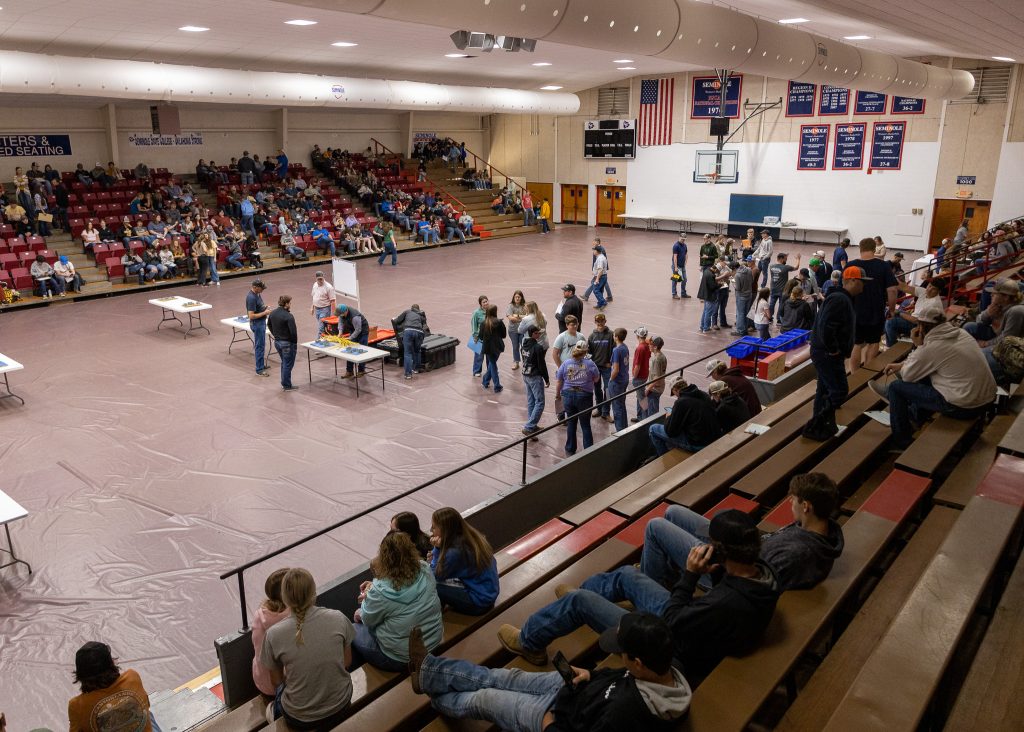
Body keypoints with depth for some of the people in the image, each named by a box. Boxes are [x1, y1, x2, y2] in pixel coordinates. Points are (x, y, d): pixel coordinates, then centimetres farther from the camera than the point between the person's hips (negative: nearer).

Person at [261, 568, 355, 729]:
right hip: (340, 709, 1)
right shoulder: (338, 619, -16)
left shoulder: (274, 634, -19)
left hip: (299, 720, -1)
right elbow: (347, 662, -1)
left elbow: (276, 681, -2)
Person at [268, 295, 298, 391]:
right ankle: (287, 386, 13)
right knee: (288, 364, 4)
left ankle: (284, 383, 30)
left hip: (277, 342, 8)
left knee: (284, 362, 22)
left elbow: (269, 325, 18)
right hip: (288, 343, -8)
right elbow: (293, 331, -22)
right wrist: (295, 343, -8)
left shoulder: (272, 314, 3)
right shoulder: (289, 316, -23)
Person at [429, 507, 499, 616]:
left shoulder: (455, 552, -27)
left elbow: (435, 575, -12)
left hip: (479, 602, -8)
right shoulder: (469, 535, -4)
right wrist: (436, 556, -6)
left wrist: (437, 549, -18)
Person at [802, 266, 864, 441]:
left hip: (827, 353, 11)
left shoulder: (844, 298, 15)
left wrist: (841, 351, 15)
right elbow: (826, 327, -30)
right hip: (827, 354, -11)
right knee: (840, 391, -8)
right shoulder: (839, 300, -20)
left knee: (825, 390, 17)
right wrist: (834, 350, -20)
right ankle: (813, 427, -3)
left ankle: (819, 426, 27)